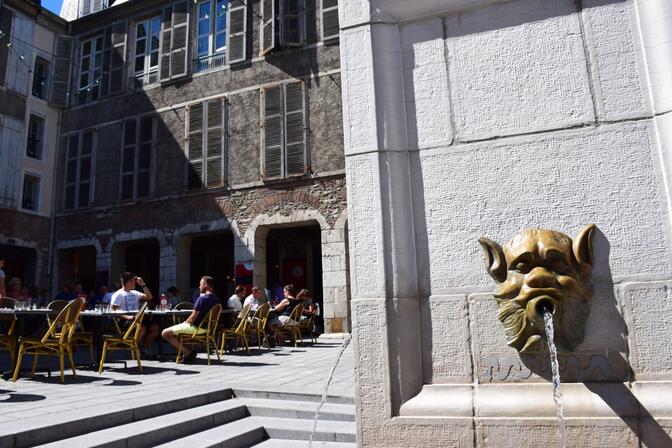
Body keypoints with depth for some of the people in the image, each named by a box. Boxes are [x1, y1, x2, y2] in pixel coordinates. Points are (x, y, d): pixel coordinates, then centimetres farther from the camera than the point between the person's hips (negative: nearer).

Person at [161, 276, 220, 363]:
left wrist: (184, 323, 0)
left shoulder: (202, 298, -21)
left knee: (165, 333, -2)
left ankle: (187, 352, -6)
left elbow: (192, 319, -19)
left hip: (196, 327, -9)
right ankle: (187, 351, 14)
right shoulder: (216, 299, 5)